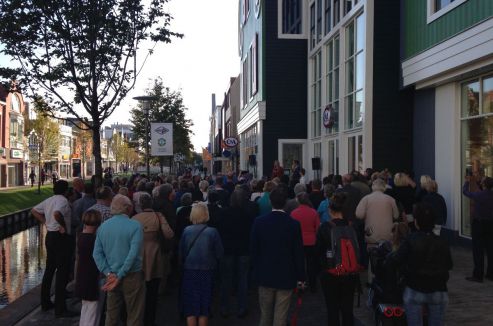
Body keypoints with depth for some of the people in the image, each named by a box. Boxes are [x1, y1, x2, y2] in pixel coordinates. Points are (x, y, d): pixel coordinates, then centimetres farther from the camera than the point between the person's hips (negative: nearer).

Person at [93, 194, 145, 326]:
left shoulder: (103, 226, 3)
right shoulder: (135, 226, -12)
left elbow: (97, 253, -2)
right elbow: (133, 254, -19)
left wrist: (109, 273, -6)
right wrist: (120, 276, -15)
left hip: (112, 276, 5)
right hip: (132, 276, -5)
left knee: (112, 315, 18)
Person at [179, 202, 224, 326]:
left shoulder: (186, 231, -10)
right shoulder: (212, 232, -13)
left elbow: (181, 252, -3)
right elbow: (219, 253, -6)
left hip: (189, 271, 1)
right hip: (206, 271, 0)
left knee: (190, 306, 10)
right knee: (204, 306, 13)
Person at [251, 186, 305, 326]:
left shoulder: (259, 221, -8)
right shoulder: (294, 224, -13)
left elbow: (253, 249, -1)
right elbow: (298, 253, -9)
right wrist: (300, 277, 2)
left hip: (265, 275, 2)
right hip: (286, 277, -2)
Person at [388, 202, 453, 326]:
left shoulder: (411, 240, -14)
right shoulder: (442, 243, -5)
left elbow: (396, 261, -13)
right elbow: (449, 265, 6)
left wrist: (389, 256, 7)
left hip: (414, 292, -3)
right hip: (438, 292, 3)